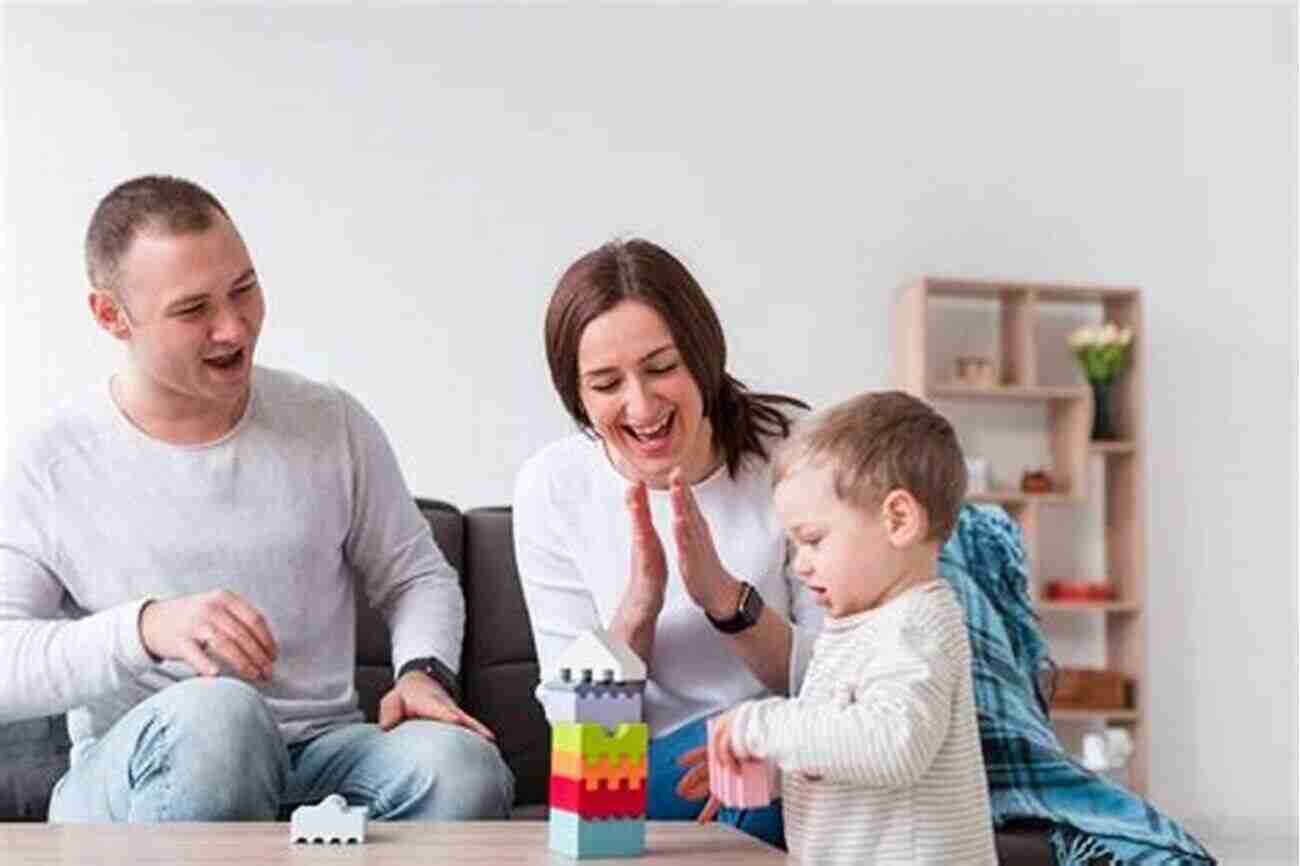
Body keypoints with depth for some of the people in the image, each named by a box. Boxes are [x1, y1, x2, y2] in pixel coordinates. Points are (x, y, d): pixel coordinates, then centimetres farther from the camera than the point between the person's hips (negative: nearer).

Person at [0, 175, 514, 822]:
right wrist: (144, 629, -23)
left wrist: (423, 671, -5)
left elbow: (417, 575, 16)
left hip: (322, 750, 2)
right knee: (214, 712, -38)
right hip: (136, 777, -1)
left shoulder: (332, 423, 8)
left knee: (464, 769, -31)